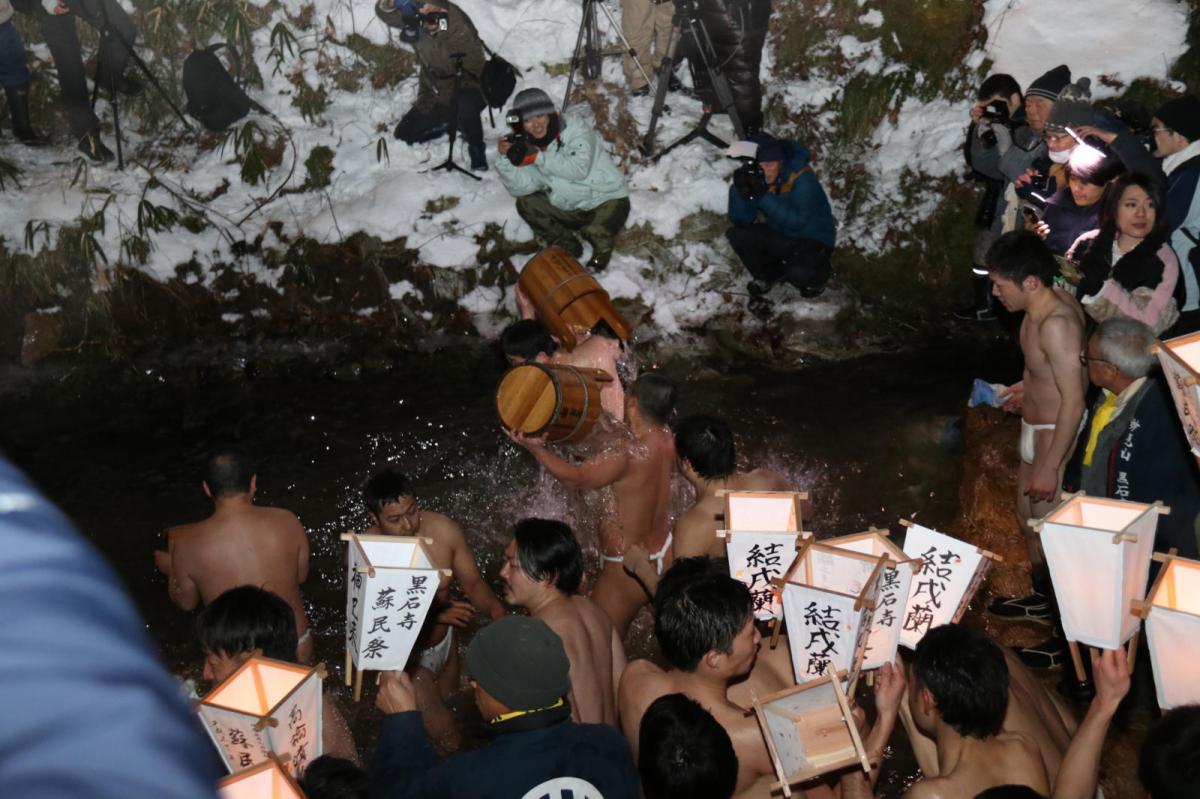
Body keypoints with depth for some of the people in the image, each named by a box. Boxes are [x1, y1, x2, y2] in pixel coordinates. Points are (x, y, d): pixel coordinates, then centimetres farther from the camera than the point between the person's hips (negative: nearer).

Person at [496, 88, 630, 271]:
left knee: (597, 233, -34)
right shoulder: (529, 145, 0)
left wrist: (537, 156, -35)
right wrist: (506, 159, -24)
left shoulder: (575, 129, -17)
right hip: (571, 209, 6)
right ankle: (567, 246, 7)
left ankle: (602, 248, 5)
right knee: (525, 203, -3)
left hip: (606, 200, -6)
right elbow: (521, 188, -9)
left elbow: (579, 168, -35)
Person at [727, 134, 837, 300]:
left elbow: (797, 221, -35)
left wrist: (764, 196, -42)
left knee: (800, 273, -35)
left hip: (812, 241, -5)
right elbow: (740, 219, -12)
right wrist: (740, 190, -30)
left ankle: (817, 278, 5)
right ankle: (767, 277, 11)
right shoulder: (757, 178, -10)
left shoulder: (802, 177, -25)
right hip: (780, 237, 5)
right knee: (736, 235, -15)